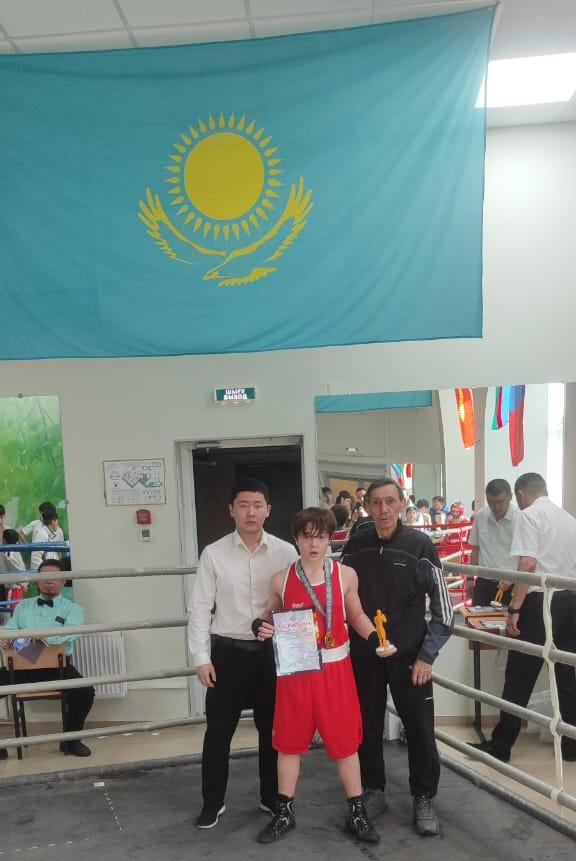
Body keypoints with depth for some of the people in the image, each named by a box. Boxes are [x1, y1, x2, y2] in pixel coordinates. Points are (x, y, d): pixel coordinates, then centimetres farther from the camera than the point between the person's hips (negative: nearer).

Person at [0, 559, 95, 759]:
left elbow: (71, 632, -14)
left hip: (56, 666, -3)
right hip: (23, 664, 3)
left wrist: (47, 636, -36)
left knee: (84, 692, -28)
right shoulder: (23, 606, 20)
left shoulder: (72, 609, 6)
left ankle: (70, 740, -3)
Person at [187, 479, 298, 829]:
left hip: (272, 651, 1)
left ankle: (273, 797, 33)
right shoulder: (214, 554, -5)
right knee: (218, 732, 8)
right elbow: (199, 608, -2)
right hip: (228, 652, -1)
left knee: (273, 729, 14)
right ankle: (213, 802, 27)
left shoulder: (286, 552, -4)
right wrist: (202, 658, -6)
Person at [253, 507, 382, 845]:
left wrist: (375, 639, -9)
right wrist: (261, 627, -12)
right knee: (289, 742, 13)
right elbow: (270, 617, 10)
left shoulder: (345, 575, -5)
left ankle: (357, 814, 25)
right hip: (294, 670, 1)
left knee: (345, 741, 9)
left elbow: (356, 615, 9)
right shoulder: (281, 580, -5)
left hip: (335, 669, 0)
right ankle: (284, 813, 29)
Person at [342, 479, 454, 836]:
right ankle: (374, 791, 29)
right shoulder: (356, 545, -1)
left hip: (409, 654, -2)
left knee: (420, 728, 3)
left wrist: (427, 655, -10)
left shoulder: (419, 545, -9)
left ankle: (424, 799, 20)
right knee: (368, 726, 12)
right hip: (363, 653, 3)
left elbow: (443, 606, -6)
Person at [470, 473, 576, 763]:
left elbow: (528, 564, -19)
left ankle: (500, 746, 8)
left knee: (520, 678, 1)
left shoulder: (529, 515, -8)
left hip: (541, 601, -7)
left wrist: (514, 609, -18)